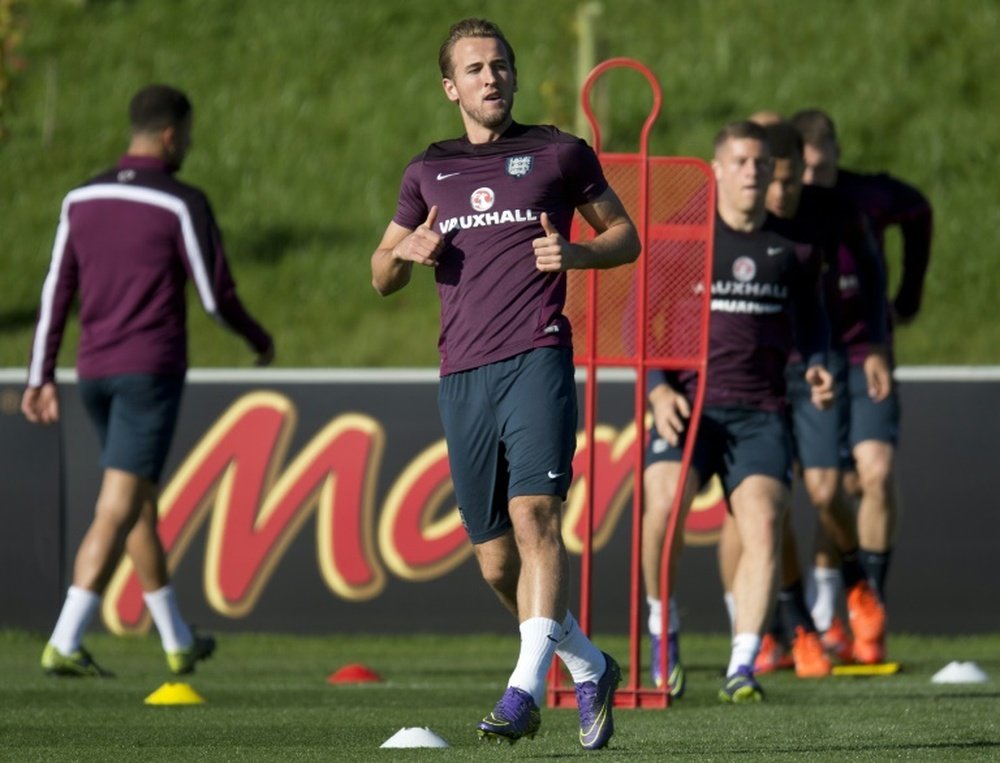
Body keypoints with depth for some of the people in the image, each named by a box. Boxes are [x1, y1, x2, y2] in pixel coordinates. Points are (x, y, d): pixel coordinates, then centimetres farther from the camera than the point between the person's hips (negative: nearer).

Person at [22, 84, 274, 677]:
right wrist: (261, 341, 12)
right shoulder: (183, 205, -9)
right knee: (118, 510, -9)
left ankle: (178, 640, 25)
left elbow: (57, 291, 7)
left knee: (142, 502, 17)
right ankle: (65, 644, -17)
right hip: (151, 371, -6)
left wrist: (41, 377, 10)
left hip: (95, 372, 6)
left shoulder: (82, 200, 8)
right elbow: (216, 295, -7)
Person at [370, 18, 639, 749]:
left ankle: (526, 689, -29)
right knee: (495, 559, 5)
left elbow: (626, 236, 15)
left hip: (536, 360, -4)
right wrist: (405, 251, 1)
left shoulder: (559, 154, 8)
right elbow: (383, 277, 24)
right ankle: (590, 669, 26)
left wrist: (573, 254, -6)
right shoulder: (429, 172, 17)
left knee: (534, 513, -23)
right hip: (462, 376, 4)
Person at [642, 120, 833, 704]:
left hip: (761, 411, 2)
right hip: (689, 403, -2)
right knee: (664, 506, -25)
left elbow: (810, 317, 25)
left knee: (763, 524, -18)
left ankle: (742, 670, -18)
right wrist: (659, 389, -6)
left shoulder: (793, 248, 11)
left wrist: (817, 366, 4)